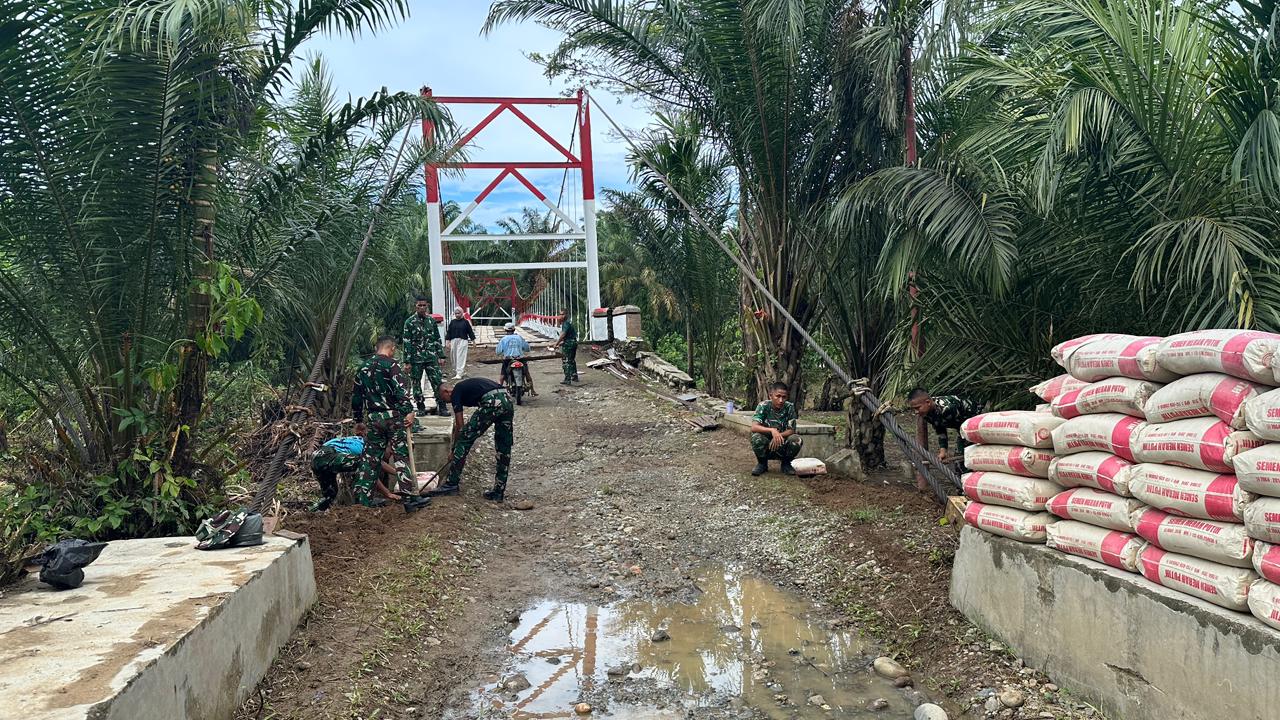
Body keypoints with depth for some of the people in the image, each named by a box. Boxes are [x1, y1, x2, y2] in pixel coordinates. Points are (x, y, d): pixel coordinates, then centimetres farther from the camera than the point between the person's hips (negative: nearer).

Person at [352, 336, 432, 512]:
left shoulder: (364, 368, 15)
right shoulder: (391, 364, -6)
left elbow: (356, 397, 21)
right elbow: (400, 389, -19)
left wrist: (358, 420, 30)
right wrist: (409, 410, -18)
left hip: (373, 418, 6)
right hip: (393, 416, -6)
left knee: (370, 457, 11)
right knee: (401, 456, -2)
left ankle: (363, 497, 13)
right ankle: (409, 497, -4)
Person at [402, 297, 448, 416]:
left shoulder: (432, 320, 7)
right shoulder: (409, 322, -3)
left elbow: (437, 339, 12)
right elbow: (407, 343, -5)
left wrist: (441, 356, 7)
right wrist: (407, 362, -9)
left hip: (431, 357, 2)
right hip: (416, 358, -2)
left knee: (437, 382, -4)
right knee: (416, 383, 5)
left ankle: (441, 407, -1)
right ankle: (421, 407, 17)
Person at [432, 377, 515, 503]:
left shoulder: (455, 392, 14)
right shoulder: (467, 387, 36)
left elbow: (459, 425, 11)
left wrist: (454, 451, 18)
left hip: (491, 403, -8)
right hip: (508, 401, 8)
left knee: (464, 440, 5)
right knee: (504, 449, 14)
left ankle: (452, 484, 11)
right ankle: (499, 492, 19)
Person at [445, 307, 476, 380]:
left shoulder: (466, 322, 3)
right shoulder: (452, 322, 11)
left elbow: (470, 331, 6)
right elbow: (448, 332, 11)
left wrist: (473, 340, 6)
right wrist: (447, 341, 5)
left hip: (463, 341, -3)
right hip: (453, 341, 3)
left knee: (461, 357, -10)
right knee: (454, 357, 7)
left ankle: (459, 374, -14)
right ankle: (455, 372, 21)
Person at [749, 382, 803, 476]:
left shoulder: (789, 407, -11)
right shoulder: (763, 406, -15)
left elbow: (791, 430, -11)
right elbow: (754, 427, -27)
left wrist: (779, 435, -31)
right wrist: (772, 430, -42)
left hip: (782, 445, 1)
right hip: (766, 447, -1)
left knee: (797, 440, -27)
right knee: (756, 437, -32)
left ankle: (785, 464, 3)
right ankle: (762, 464, -2)